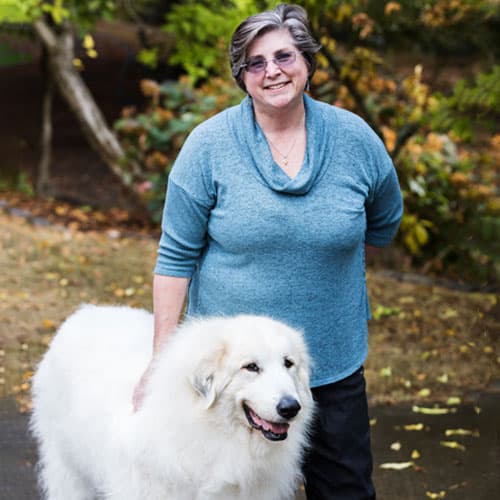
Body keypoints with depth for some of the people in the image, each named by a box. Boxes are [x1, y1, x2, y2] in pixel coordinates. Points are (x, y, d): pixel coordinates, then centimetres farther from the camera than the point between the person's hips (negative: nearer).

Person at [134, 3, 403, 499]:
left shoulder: (355, 139, -3)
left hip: (333, 363, 2)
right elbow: (177, 255, -6)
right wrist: (161, 360, -8)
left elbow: (383, 223, 15)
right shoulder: (209, 146, -8)